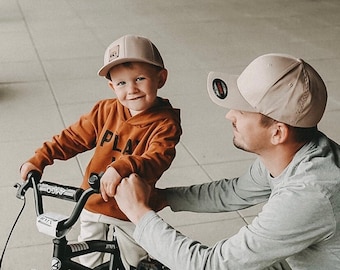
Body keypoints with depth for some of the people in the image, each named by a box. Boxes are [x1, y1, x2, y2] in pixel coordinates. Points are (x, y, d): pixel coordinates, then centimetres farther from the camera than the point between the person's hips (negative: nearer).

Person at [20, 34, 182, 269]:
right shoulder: (106, 111, -7)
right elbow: (74, 137, -1)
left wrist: (123, 168, -53)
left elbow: (157, 159, -35)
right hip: (93, 203, 3)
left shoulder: (165, 123, -19)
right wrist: (39, 160, -9)